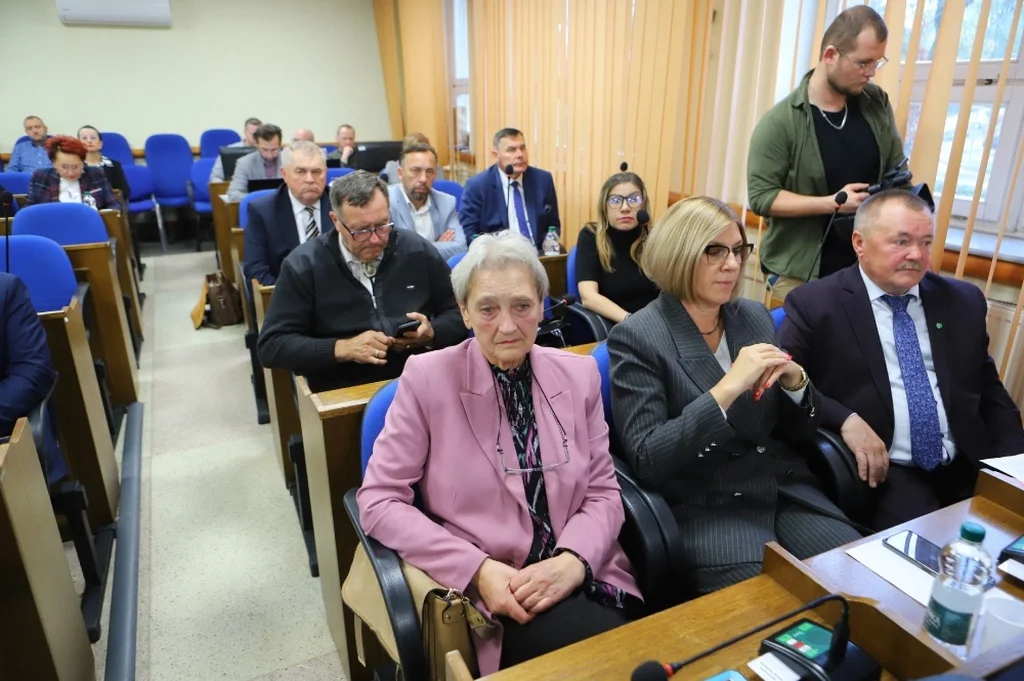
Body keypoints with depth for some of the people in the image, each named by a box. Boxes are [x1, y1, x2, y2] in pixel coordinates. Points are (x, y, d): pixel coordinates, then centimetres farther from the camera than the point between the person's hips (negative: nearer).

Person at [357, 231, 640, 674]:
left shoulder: (579, 374, 3)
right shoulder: (428, 378, -7)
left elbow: (603, 491, 5)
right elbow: (378, 501, -7)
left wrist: (573, 562, -15)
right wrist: (478, 568, -17)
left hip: (583, 579, 4)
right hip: (489, 595, -4)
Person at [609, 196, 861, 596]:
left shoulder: (755, 316, 7)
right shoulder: (636, 336, -11)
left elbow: (800, 430, 11)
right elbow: (646, 460, -18)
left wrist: (794, 380, -11)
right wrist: (727, 389, -24)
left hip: (785, 491, 6)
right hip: (705, 510, -5)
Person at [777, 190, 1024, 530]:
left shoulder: (964, 301, 13)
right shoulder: (815, 304, -3)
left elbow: (990, 391, 18)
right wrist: (846, 420, -19)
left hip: (969, 466, 5)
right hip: (884, 472, -5)